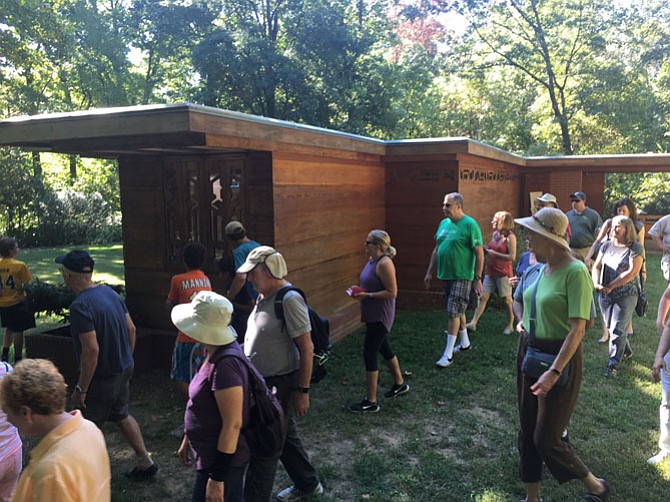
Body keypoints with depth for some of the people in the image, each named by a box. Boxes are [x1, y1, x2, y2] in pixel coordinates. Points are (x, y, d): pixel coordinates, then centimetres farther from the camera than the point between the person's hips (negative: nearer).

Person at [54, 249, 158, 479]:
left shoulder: (80, 306, -25)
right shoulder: (109, 292, 1)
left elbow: (91, 350, -28)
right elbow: (131, 328, 7)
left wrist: (81, 388, -19)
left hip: (103, 376, -8)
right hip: (123, 369, 8)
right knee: (121, 415, 24)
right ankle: (145, 463, 33)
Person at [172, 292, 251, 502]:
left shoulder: (225, 364, -28)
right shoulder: (217, 353, 2)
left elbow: (233, 424, -27)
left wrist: (217, 478, -22)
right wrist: (188, 438, 23)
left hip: (223, 458, -9)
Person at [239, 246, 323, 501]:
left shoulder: (289, 300, -22)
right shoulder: (263, 297, 6)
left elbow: (306, 349, -21)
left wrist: (302, 391, -20)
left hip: (279, 384, -9)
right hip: (262, 381, 9)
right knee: (285, 435, 22)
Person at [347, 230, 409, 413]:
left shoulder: (384, 263, -21)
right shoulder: (371, 260, 8)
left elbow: (392, 292, -23)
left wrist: (367, 295, -23)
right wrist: (359, 289, 2)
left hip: (380, 316, -10)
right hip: (372, 314, 10)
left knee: (369, 355, -6)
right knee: (384, 348, 23)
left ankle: (371, 402, 3)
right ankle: (400, 384, 43)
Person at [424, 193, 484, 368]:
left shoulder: (470, 225, -12)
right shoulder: (444, 223, 10)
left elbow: (479, 253, -13)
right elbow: (436, 250, 16)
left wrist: (477, 278, -15)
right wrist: (429, 272, 15)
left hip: (462, 277, -7)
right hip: (445, 275, 7)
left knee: (454, 312, -7)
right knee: (457, 311, 18)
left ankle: (448, 354, -2)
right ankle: (465, 342, 35)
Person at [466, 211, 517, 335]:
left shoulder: (510, 236, -11)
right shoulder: (495, 234, 10)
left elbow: (512, 257, -18)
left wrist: (493, 253, -18)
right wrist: (485, 249, 2)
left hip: (503, 273, -6)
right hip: (490, 271, 6)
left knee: (507, 299, 5)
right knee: (483, 297, 2)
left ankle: (510, 326, 19)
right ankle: (473, 323, 2)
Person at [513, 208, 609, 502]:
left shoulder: (575, 271, -19)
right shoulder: (541, 268, 4)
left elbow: (578, 328, -24)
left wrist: (555, 372, -28)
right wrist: (524, 322, 7)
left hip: (559, 357, -8)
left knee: (546, 439, 0)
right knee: (528, 432, 14)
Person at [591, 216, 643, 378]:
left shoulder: (635, 248, -8)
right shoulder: (607, 246, 8)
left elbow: (632, 272, -16)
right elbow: (596, 267, 6)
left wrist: (611, 286, -17)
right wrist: (597, 284, -13)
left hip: (626, 295, -5)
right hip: (606, 295, 5)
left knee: (618, 330, -5)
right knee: (611, 327, 15)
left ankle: (613, 365, 3)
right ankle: (626, 351, 40)